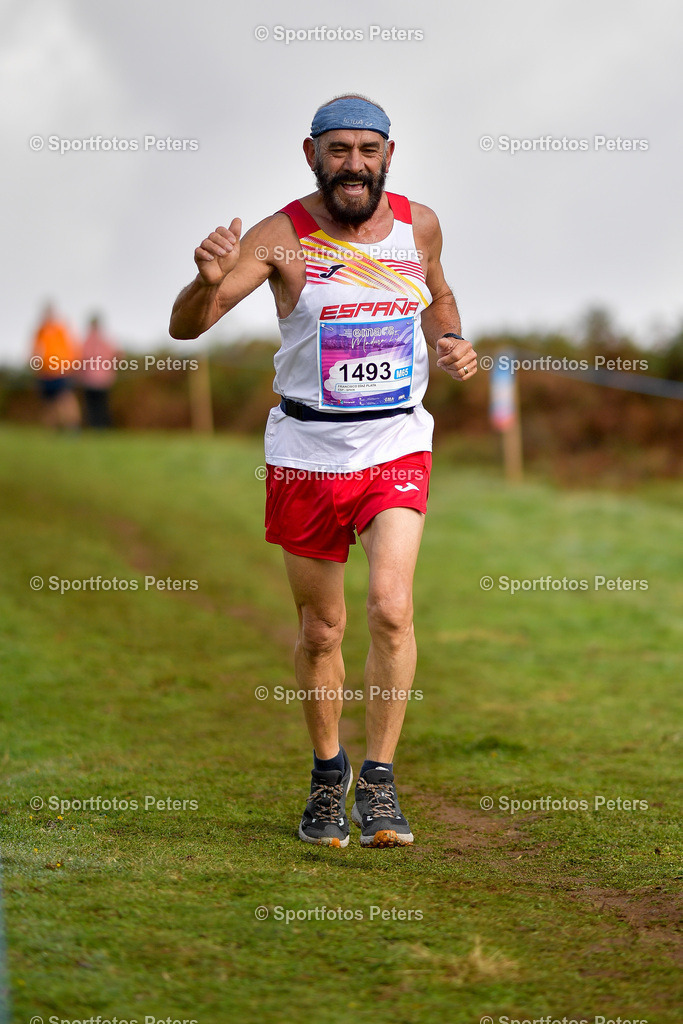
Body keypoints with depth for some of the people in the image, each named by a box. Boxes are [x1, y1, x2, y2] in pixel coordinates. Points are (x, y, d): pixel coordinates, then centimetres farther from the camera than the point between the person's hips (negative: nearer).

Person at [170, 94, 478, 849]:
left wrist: (451, 346, 1)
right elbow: (186, 327, -18)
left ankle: (379, 783, -6)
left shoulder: (418, 224, 1)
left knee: (390, 607, -17)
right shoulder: (281, 236, -10)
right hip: (306, 454, -1)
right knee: (320, 630, 7)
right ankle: (327, 774, 29)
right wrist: (209, 283, -41)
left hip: (397, 448, 1)